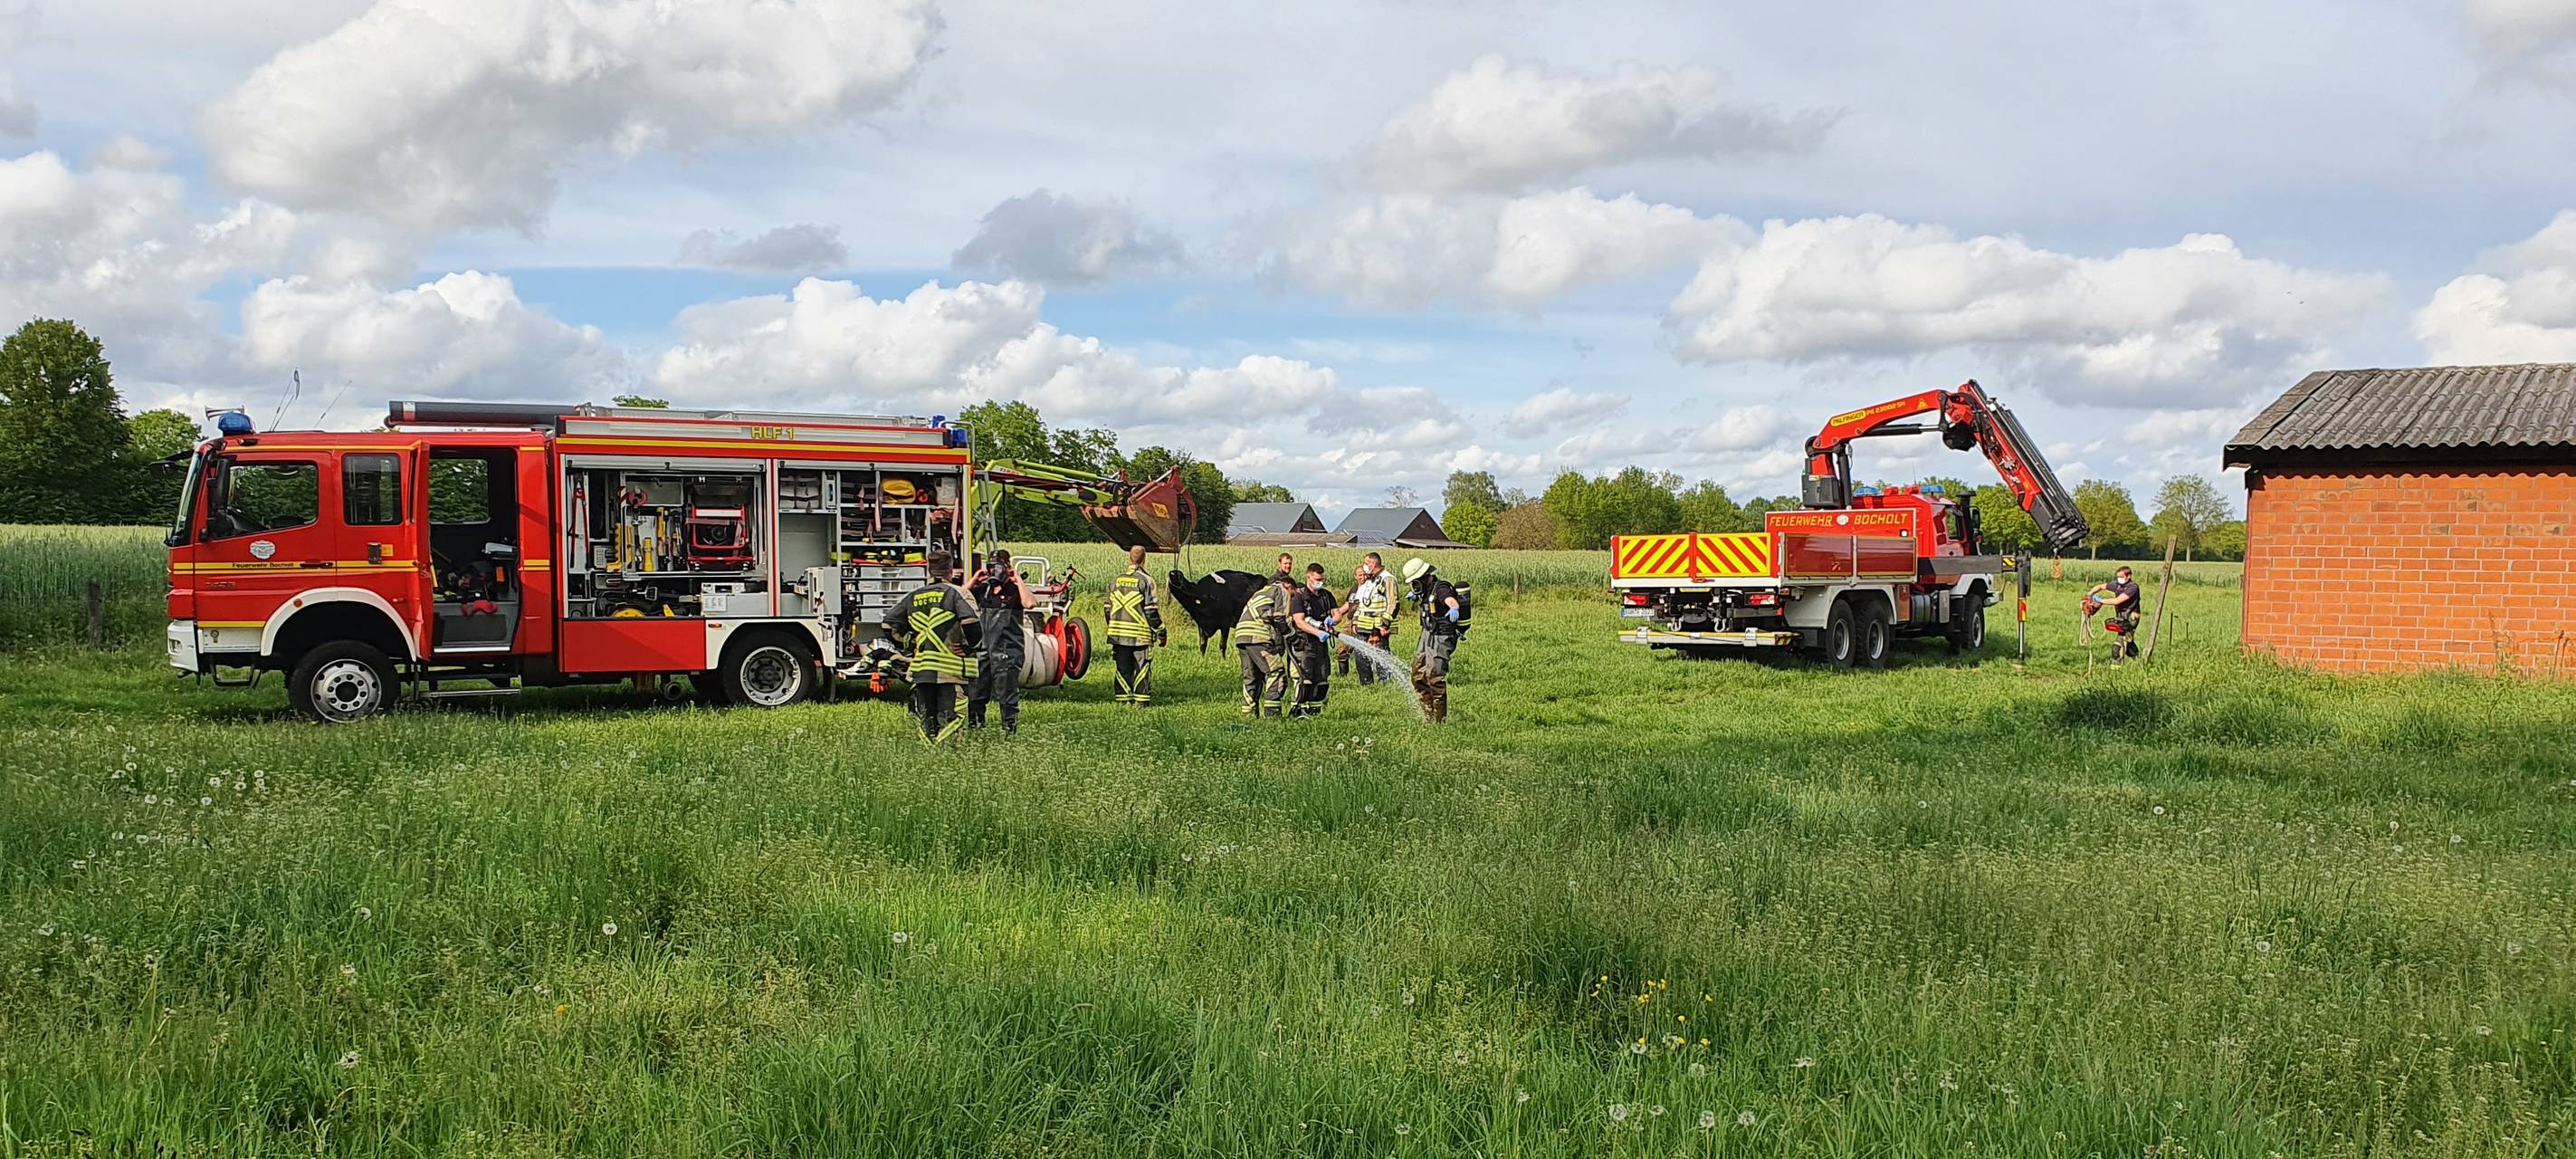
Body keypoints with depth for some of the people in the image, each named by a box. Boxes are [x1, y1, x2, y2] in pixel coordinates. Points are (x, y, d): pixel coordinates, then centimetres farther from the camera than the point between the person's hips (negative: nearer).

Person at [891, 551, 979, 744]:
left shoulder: (912, 596, 11)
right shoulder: (955, 593, -4)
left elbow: (890, 626, 11)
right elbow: (971, 624, -17)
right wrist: (968, 647, -2)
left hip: (921, 668, 4)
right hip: (951, 668, -4)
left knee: (925, 716, 13)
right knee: (949, 718, -5)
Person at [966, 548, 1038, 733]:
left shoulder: (1015, 590, -3)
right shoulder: (983, 589, 14)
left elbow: (1030, 603, -23)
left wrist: (1019, 581, -14)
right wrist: (974, 581, 6)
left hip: (1007, 650, -6)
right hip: (982, 648, 6)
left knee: (1006, 693, -5)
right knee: (974, 692, 10)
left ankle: (1010, 729, 1)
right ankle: (974, 726, 20)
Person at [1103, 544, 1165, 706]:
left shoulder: (1116, 580, 8)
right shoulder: (1146, 580, -8)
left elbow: (1108, 608, 13)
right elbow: (1152, 610, -9)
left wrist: (1112, 628, 25)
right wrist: (1160, 632, -2)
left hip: (1118, 634, 4)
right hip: (1141, 635, -4)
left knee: (1123, 668, 10)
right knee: (1142, 667, 2)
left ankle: (1124, 698, 10)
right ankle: (1141, 699, 0)